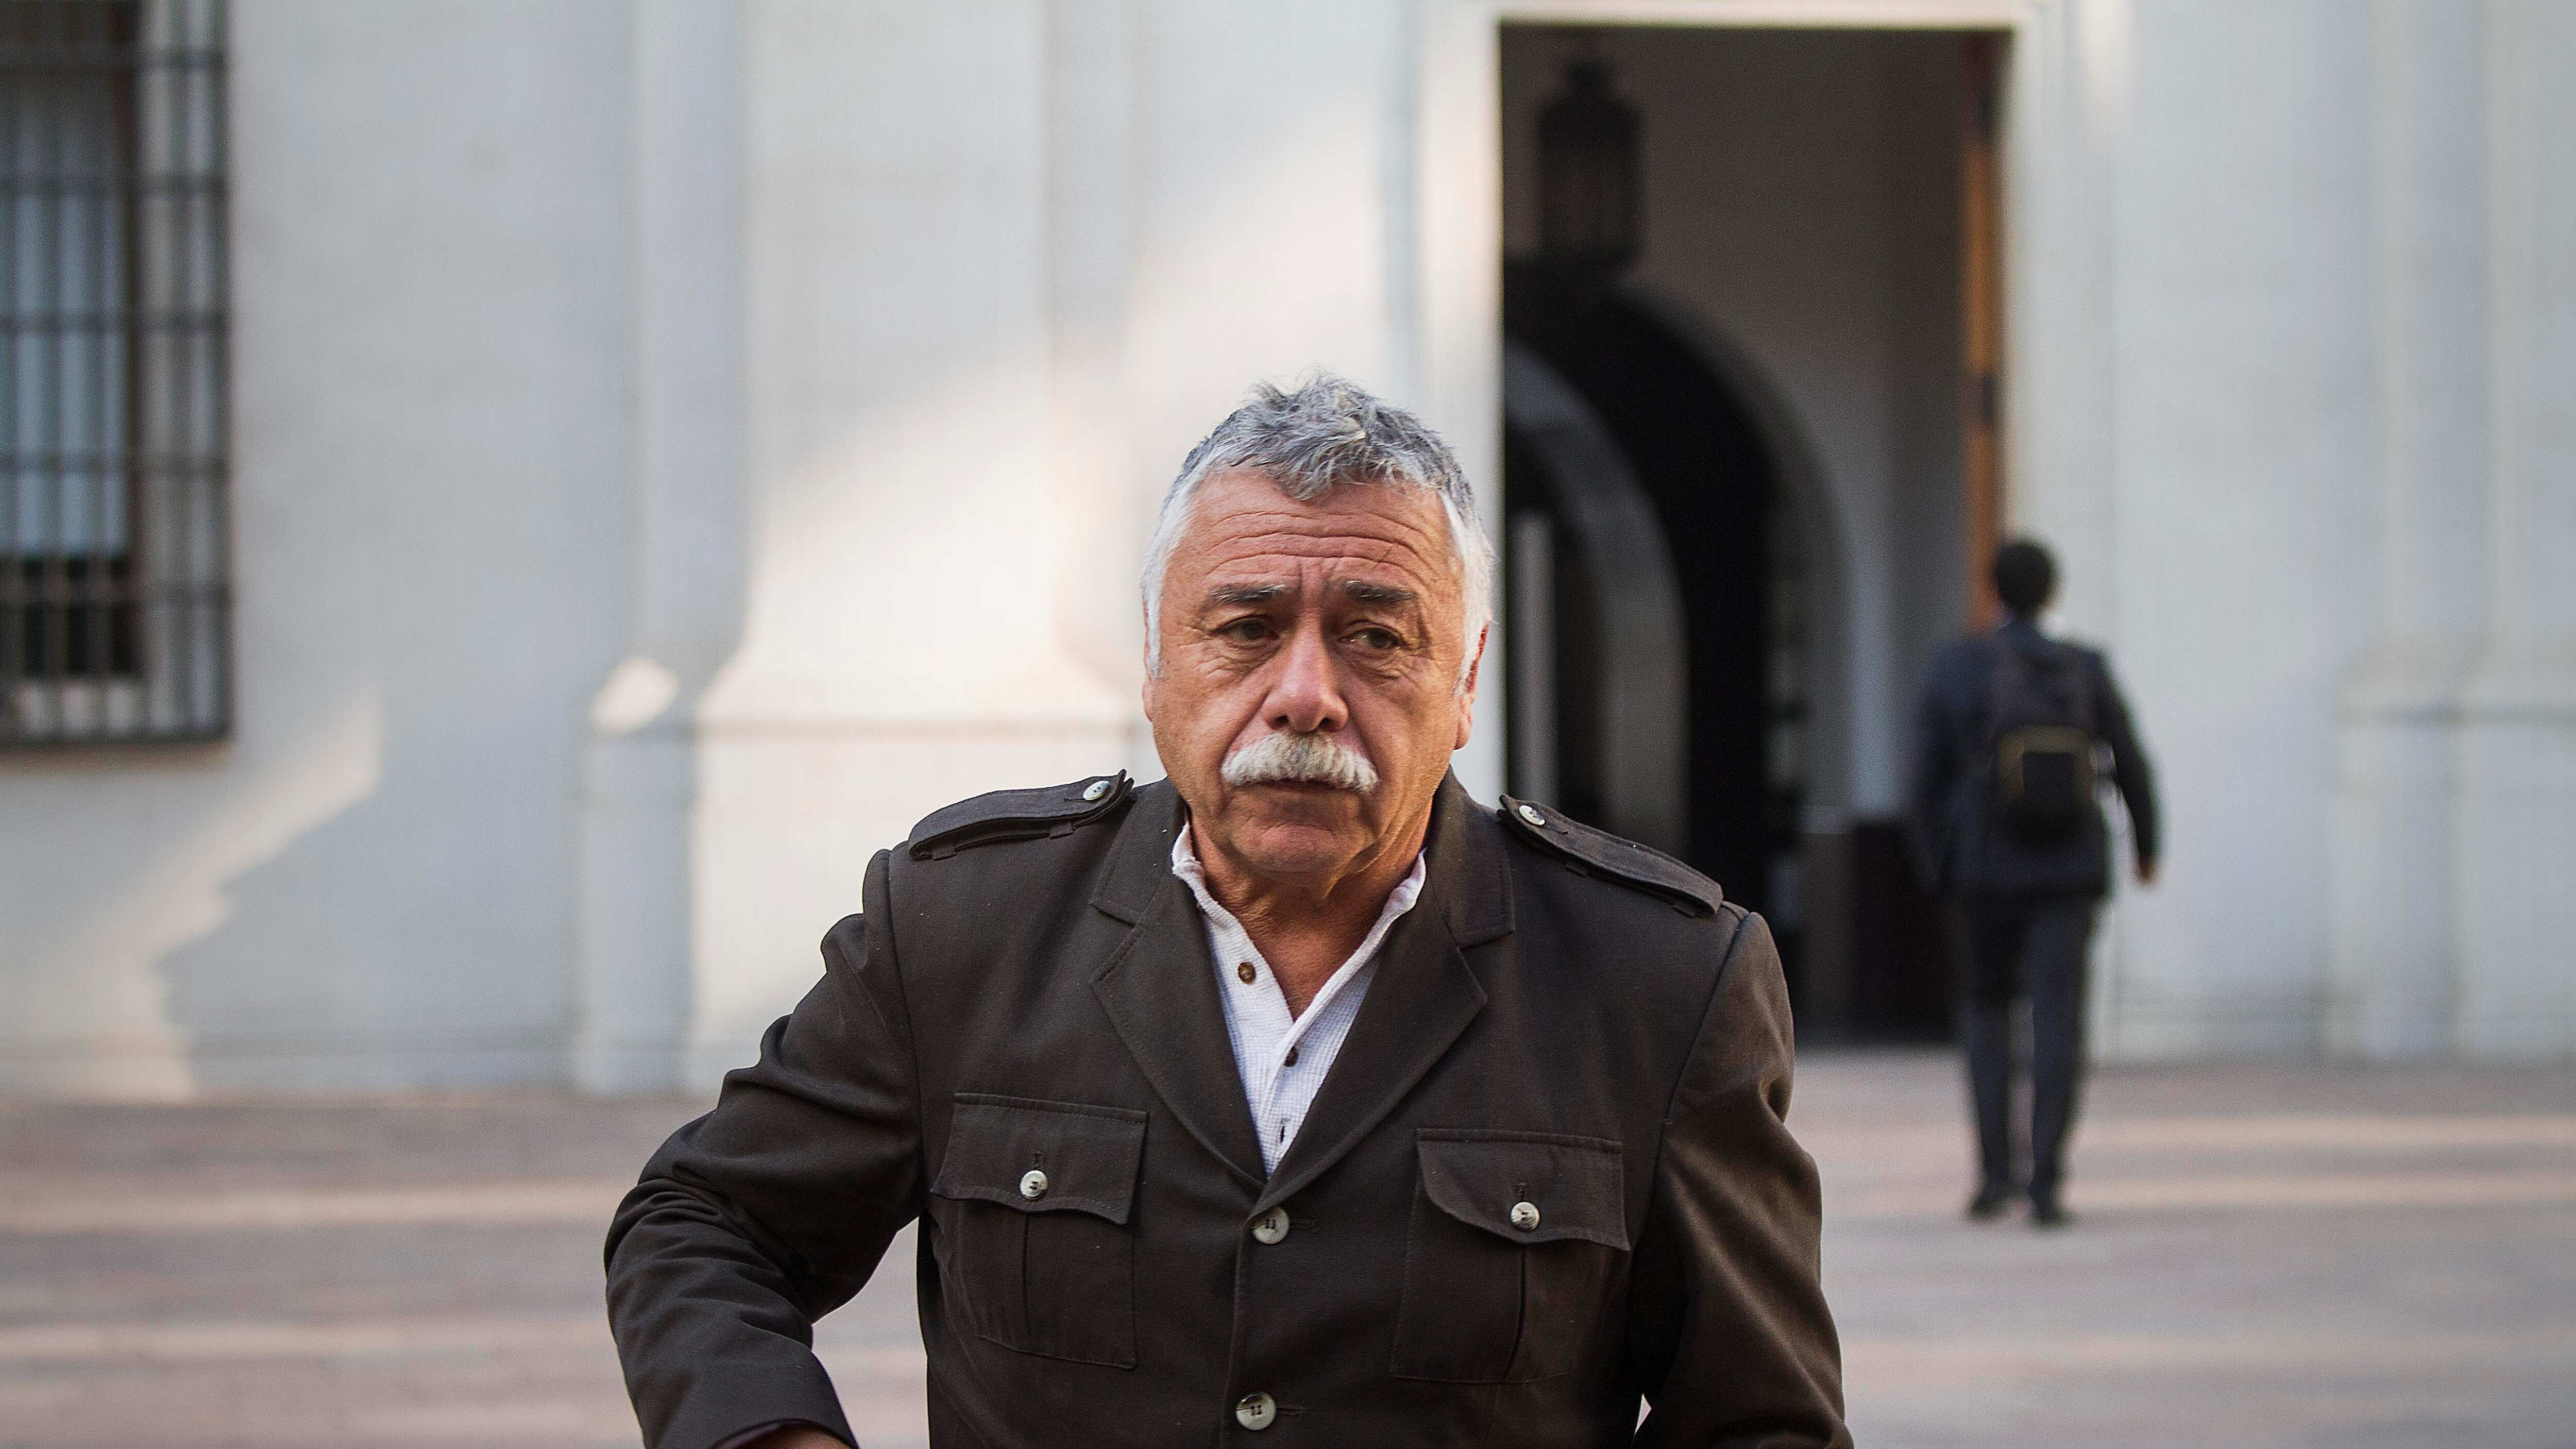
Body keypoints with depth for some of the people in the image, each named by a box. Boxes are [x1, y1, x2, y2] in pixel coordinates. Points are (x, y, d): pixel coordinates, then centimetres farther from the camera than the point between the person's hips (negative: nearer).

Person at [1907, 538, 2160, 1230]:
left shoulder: (1952, 669, -6)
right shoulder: (2085, 671, -4)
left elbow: (1930, 776, -4)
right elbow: (2131, 765, 2)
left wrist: (1937, 867, 7)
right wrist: (2147, 846, 19)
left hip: (1987, 870, 0)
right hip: (2069, 872, 0)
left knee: (1986, 1005, 18)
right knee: (2057, 1022, 0)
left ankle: (1996, 1170, 10)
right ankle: (2046, 1184, -9)